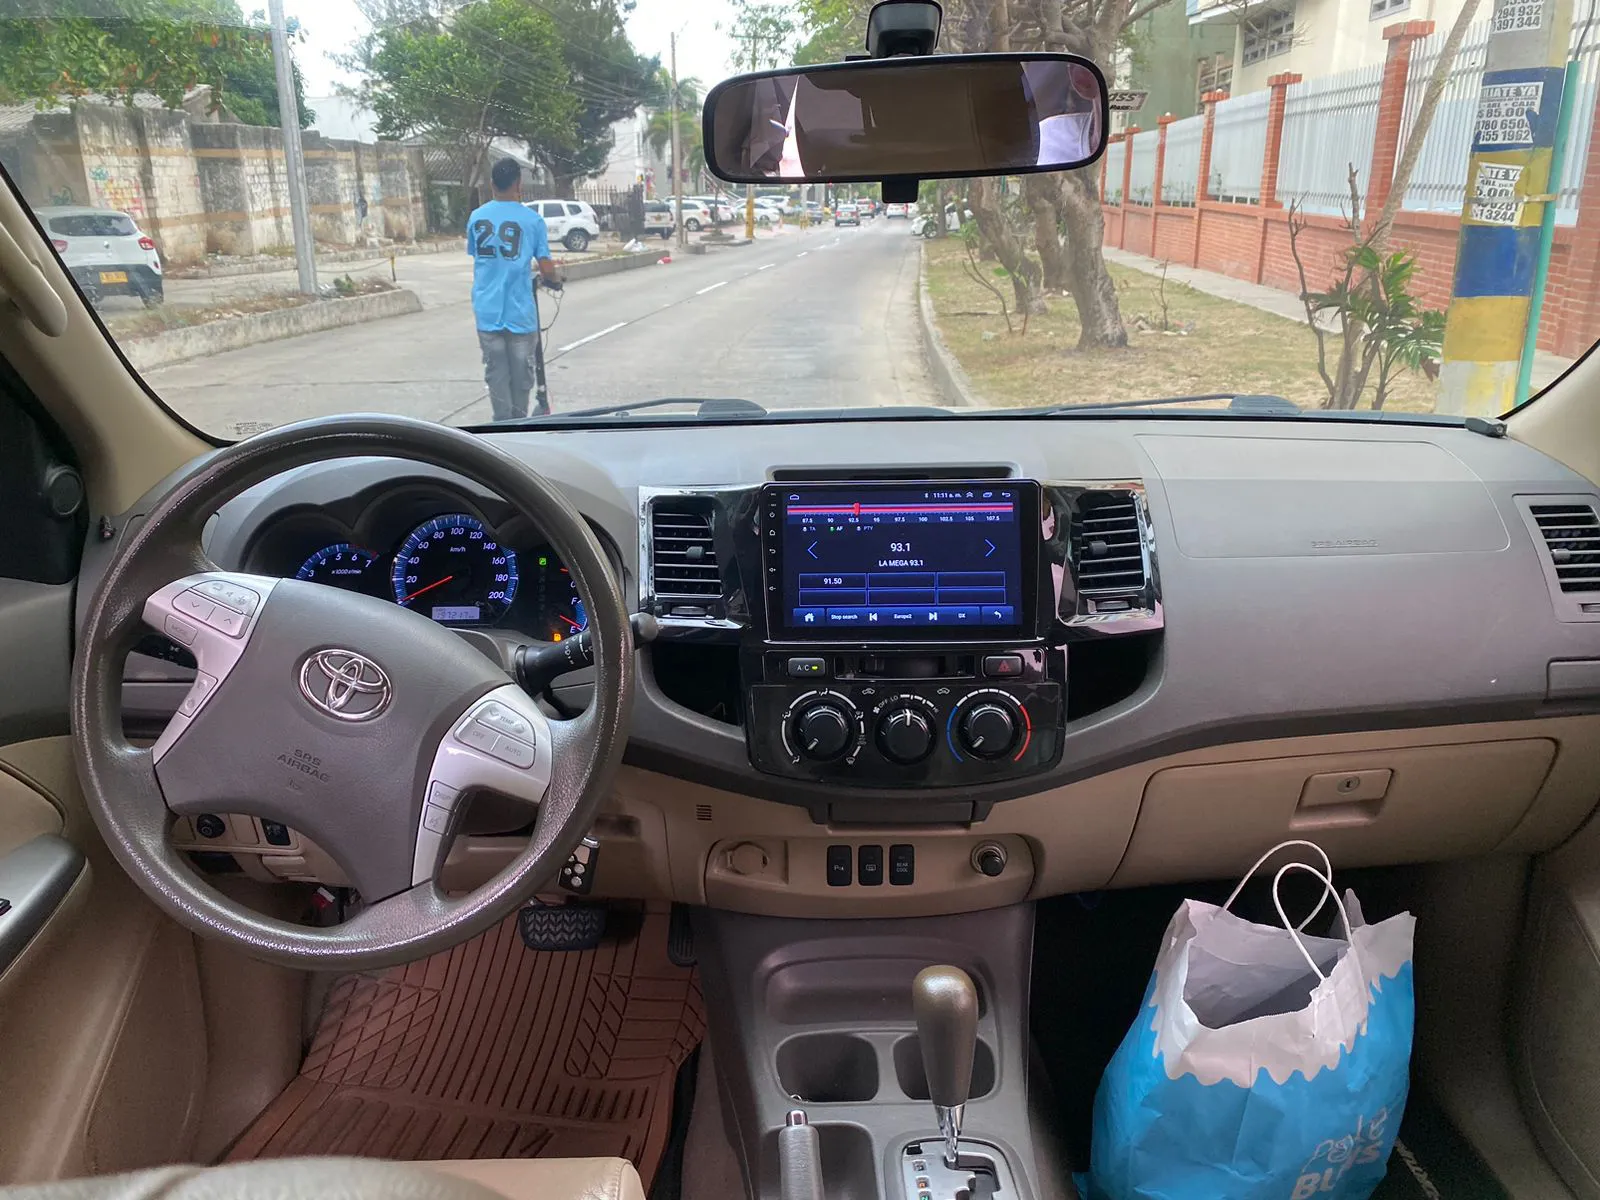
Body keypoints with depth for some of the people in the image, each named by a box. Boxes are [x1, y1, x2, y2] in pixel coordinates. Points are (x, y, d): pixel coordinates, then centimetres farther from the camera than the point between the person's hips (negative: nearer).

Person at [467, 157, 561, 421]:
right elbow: (546, 267, -9)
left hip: (487, 310, 3)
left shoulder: (476, 216, 5)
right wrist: (554, 282, 13)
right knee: (520, 373, 10)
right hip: (520, 311, -3)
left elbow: (475, 256, 16)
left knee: (495, 372, 9)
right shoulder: (532, 219, -7)